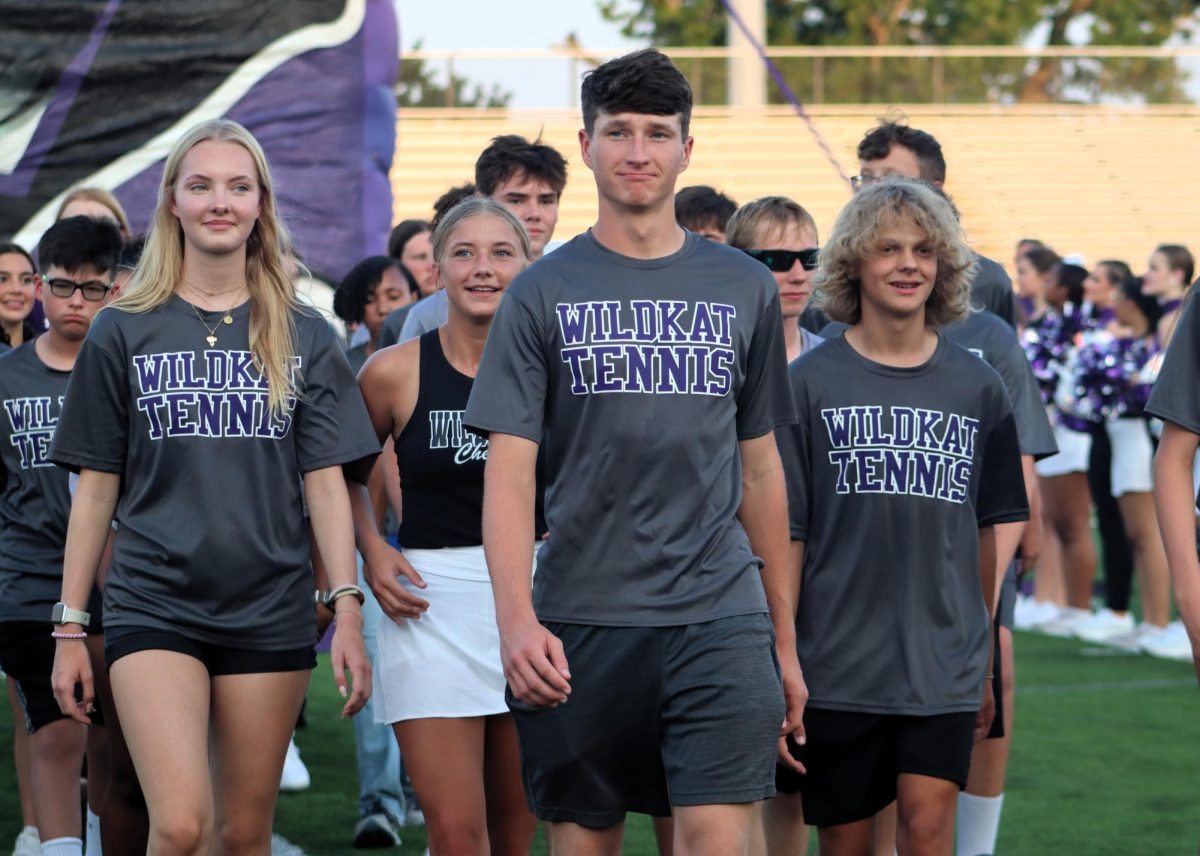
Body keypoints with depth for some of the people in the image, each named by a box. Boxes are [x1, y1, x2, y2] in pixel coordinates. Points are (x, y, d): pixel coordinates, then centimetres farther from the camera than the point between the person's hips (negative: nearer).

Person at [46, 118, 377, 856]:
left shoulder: (303, 337, 7)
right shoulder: (125, 333, 5)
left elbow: (326, 484, 4)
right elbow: (95, 491, 6)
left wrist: (348, 611, -5)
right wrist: (70, 628, 3)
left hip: (270, 610, 2)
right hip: (154, 607, -1)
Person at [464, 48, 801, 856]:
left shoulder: (745, 289, 9)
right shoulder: (544, 293, 3)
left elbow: (760, 467, 15)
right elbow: (510, 468, -4)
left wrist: (784, 638, 14)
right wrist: (516, 619, -17)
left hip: (720, 616, 0)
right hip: (581, 622, 0)